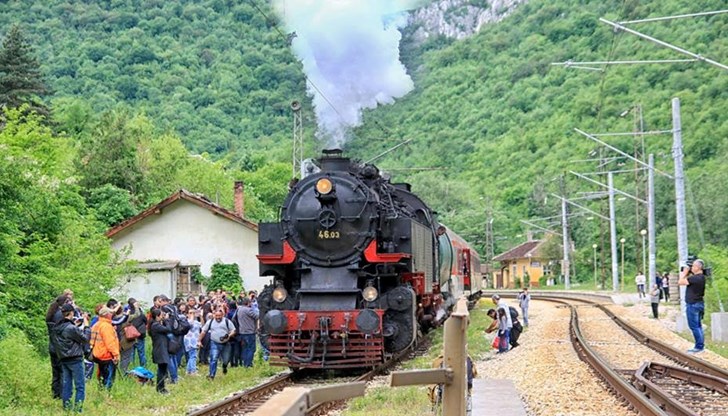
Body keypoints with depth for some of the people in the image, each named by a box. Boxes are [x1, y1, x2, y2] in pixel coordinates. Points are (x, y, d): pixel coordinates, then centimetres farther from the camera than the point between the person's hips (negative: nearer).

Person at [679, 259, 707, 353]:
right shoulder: (700, 277, 9)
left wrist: (685, 272, -8)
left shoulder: (695, 278, -23)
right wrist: (687, 274, 9)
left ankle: (699, 347, -2)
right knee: (698, 326, 15)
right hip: (698, 304, 10)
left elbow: (680, 282, -20)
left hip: (693, 305, -10)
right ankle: (701, 346, 20)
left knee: (694, 326, -4)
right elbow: (688, 280, 19)